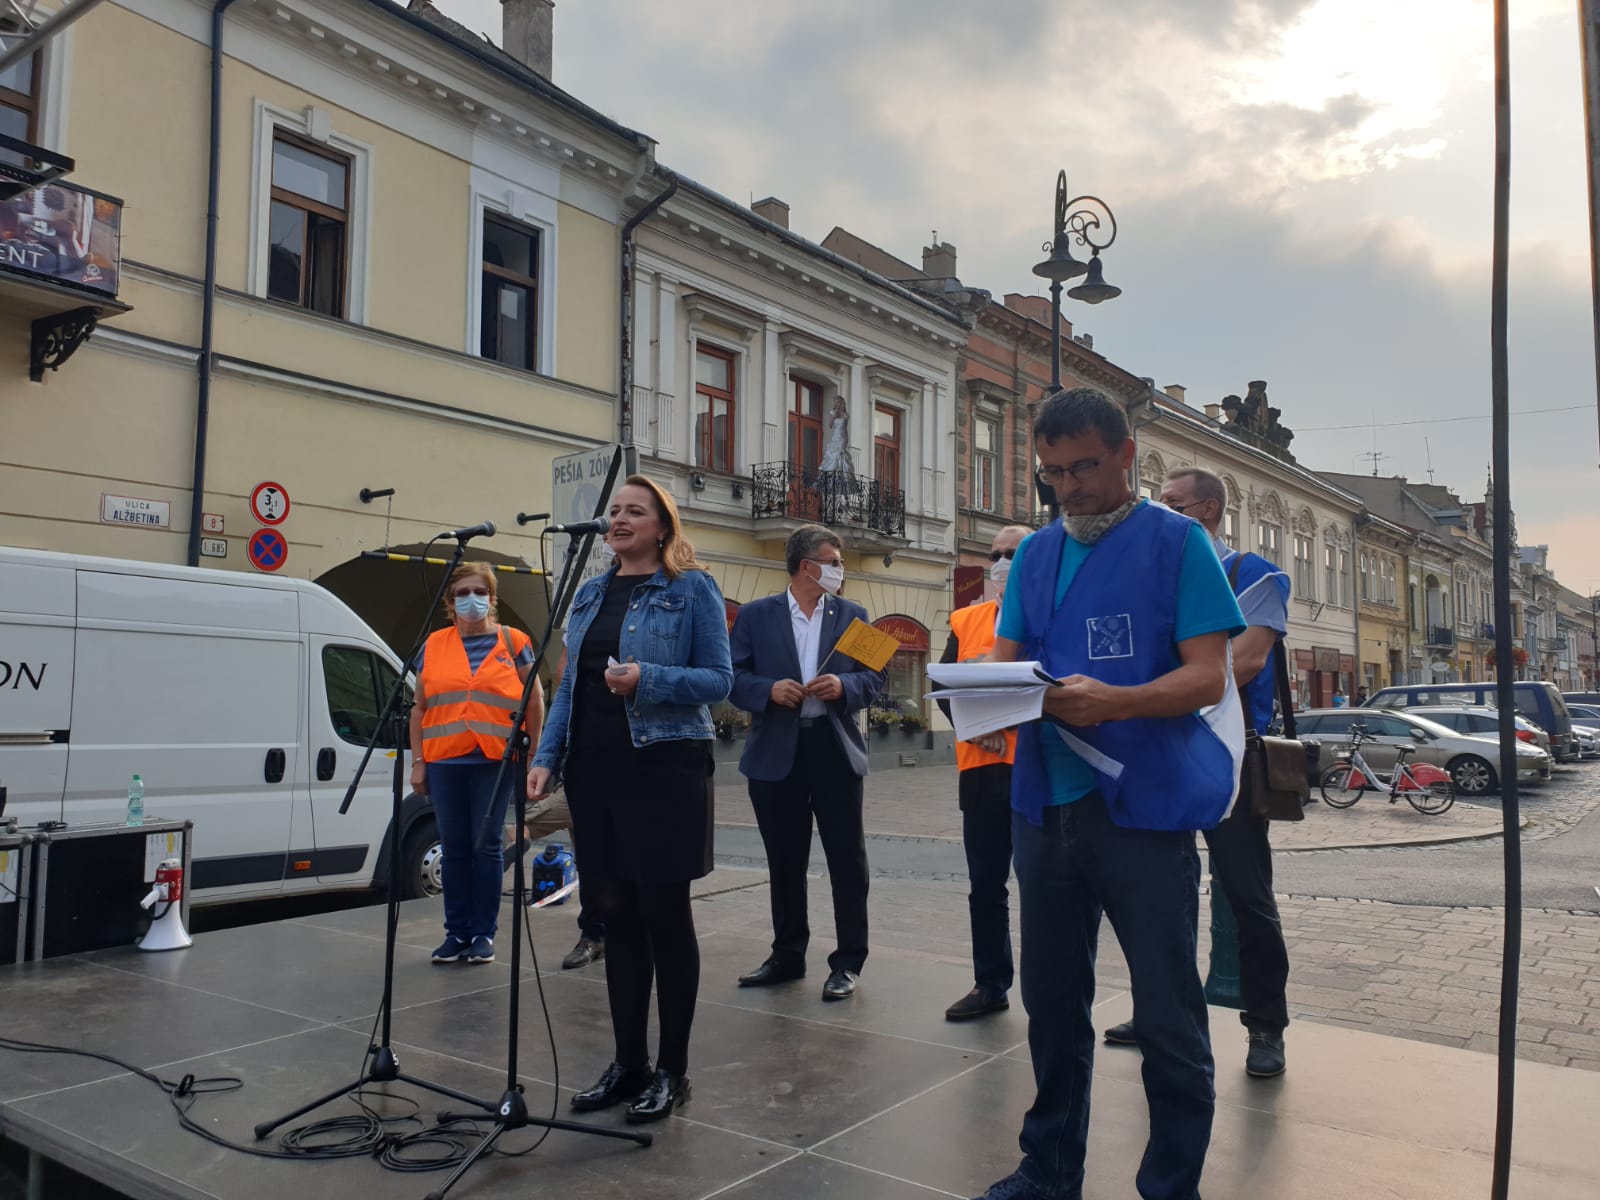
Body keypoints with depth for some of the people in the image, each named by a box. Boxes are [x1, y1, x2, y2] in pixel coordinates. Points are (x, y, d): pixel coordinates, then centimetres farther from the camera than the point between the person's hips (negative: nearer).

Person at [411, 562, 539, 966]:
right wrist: (418, 762, 7)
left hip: (494, 761, -2)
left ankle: (484, 933, 13)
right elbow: (420, 707, 12)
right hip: (444, 762, 2)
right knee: (453, 849, 8)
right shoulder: (434, 645, 10)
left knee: (486, 847, 2)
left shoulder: (512, 642, 4)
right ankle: (457, 932, 18)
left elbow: (534, 700, 6)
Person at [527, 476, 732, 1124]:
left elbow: (717, 679, -6)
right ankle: (628, 1063, 22)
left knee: (664, 913, 1)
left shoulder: (692, 589, -1)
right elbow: (568, 685, 15)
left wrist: (649, 678, -21)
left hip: (664, 767, -5)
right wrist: (546, 757, 5)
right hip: (595, 767, 6)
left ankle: (671, 1070, 15)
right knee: (615, 914, 10)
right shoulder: (590, 592, 15)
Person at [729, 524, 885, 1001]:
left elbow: (874, 677, 4)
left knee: (848, 860, 2)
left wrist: (844, 686, -15)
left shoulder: (853, 614, 7)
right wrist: (769, 689, -17)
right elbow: (733, 676, 0)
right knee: (784, 862, 11)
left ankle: (847, 962, 14)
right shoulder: (755, 615, 3)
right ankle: (787, 956, 26)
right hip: (776, 753, 0)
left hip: (836, 750, 0)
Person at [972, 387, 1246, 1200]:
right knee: (1051, 1003, 16)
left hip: (1144, 806, -5)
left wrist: (1112, 701, -28)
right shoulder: (1035, 554, 13)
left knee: (1168, 1019, 4)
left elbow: (1206, 676, -10)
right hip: (1045, 804, 5)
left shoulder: (1178, 543, -2)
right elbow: (1003, 660, 11)